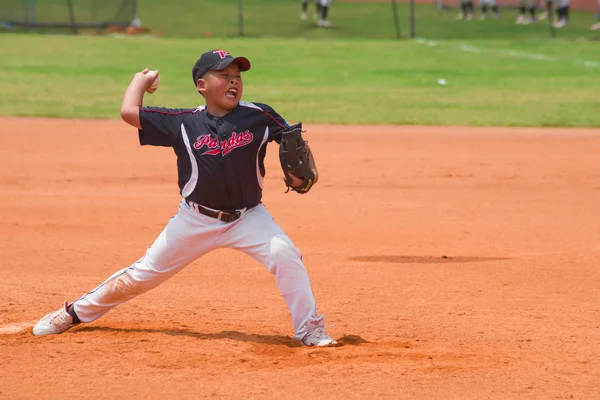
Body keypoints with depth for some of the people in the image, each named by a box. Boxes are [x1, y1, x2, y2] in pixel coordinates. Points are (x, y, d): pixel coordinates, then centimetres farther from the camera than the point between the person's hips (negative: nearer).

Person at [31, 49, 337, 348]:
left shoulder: (259, 116, -9)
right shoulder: (184, 123, -9)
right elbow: (129, 111, -10)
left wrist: (305, 169, -17)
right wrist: (141, 80, 7)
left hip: (248, 217, 0)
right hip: (196, 220, 0)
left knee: (285, 254, -25)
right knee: (144, 274, 7)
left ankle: (309, 330, -12)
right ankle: (76, 312, 25)